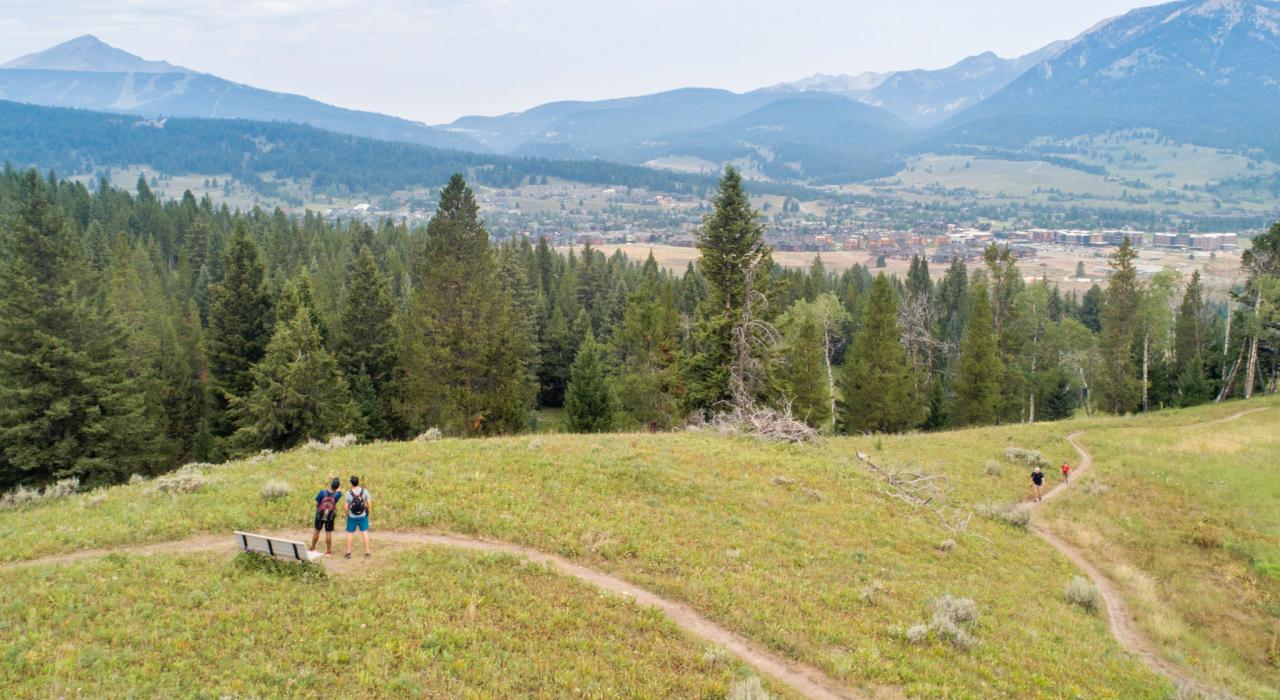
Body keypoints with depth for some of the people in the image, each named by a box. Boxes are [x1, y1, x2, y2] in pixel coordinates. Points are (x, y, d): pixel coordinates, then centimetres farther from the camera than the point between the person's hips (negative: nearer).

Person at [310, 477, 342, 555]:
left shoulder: (322, 492, -21)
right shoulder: (337, 494, -17)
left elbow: (316, 503, -11)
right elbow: (338, 490, 8)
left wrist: (317, 511, 9)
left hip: (320, 515, 0)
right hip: (330, 516, 0)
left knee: (317, 531, 16)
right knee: (328, 533, 6)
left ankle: (312, 548, 30)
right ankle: (328, 551, 12)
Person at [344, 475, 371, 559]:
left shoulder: (349, 493, -18)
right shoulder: (364, 491, -13)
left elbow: (346, 507, -13)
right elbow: (369, 502, -8)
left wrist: (347, 514, 7)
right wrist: (368, 511, 9)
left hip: (352, 517, -1)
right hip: (363, 516, 1)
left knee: (350, 533, 14)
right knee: (364, 533, 10)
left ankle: (348, 553, 17)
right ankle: (367, 553, 10)